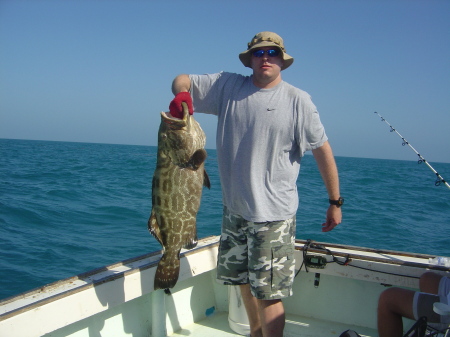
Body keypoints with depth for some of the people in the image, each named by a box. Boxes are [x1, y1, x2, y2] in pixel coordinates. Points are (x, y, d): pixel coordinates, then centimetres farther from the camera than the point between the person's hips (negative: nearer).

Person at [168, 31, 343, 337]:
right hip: (234, 208, 5)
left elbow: (323, 151, -4)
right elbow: (181, 80, 7)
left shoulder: (298, 100, -6)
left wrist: (335, 202, -3)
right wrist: (182, 93, -17)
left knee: (267, 292, -5)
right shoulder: (228, 86, 3)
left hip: (273, 214, -5)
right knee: (244, 280, 21)